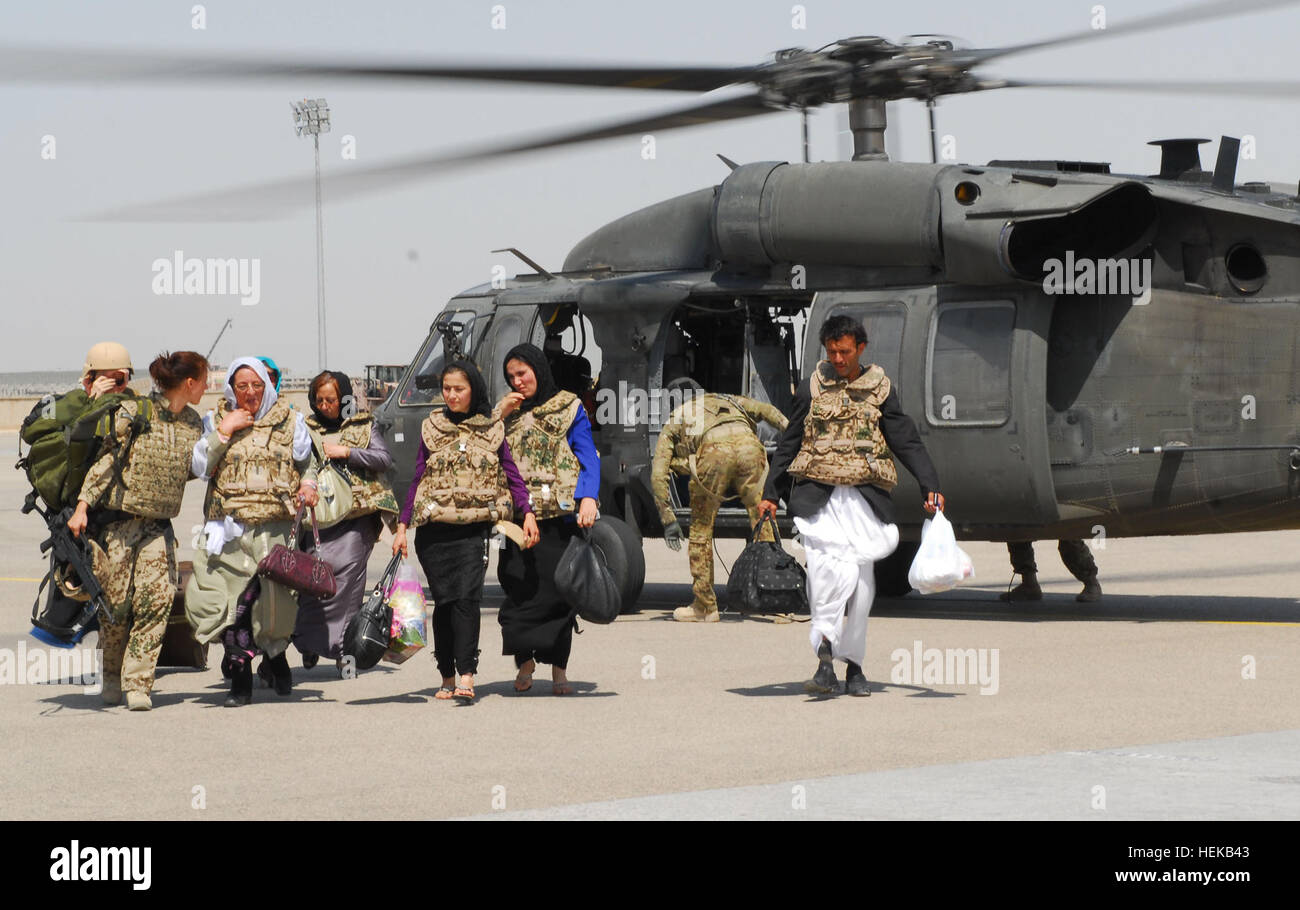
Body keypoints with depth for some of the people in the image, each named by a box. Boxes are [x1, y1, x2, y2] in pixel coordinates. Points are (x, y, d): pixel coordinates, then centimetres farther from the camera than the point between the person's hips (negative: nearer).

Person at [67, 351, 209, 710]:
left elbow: (193, 470, 14)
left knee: (157, 598, -13)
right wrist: (82, 506, -16)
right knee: (116, 602, -1)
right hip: (118, 519, -4)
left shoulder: (193, 423, 9)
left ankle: (137, 684, -10)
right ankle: (112, 677, 21)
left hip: (158, 525, 4)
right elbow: (106, 460, -10)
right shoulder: (134, 412, -10)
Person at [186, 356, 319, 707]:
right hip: (230, 528, 0)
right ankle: (240, 679, 0)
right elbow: (200, 467, 1)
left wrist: (308, 486, 2)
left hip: (276, 528, 0)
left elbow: (307, 462, 22)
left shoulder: (288, 421, 10)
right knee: (233, 602, -9)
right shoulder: (216, 420, 9)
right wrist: (224, 431, -6)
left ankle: (277, 656, 32)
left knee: (275, 600, 1)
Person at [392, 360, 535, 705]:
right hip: (433, 529, 2)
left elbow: (511, 473, 8)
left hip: (473, 528, -2)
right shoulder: (432, 427, 9)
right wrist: (402, 527, 8)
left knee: (467, 597, -15)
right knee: (444, 600, 3)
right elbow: (417, 479, 12)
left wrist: (527, 513, -6)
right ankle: (447, 676, 13)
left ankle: (466, 677, -20)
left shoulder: (493, 428, 6)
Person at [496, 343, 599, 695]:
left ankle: (558, 667, 4)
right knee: (520, 587, -6)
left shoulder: (569, 408, 6)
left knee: (559, 588, -3)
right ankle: (524, 660, 5)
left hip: (561, 517, -2)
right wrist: (499, 415, -1)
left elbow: (588, 457, -1)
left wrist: (588, 498, -16)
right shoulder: (508, 411, 16)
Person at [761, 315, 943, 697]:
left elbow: (907, 442, 9)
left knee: (860, 580, 0)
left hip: (864, 496, 1)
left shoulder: (879, 388, 8)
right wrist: (770, 494, 16)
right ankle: (826, 661, -23)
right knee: (831, 570, -20)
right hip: (818, 495, -1)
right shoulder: (813, 387, 9)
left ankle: (853, 667, 12)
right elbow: (789, 444, 16)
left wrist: (930, 487, 0)